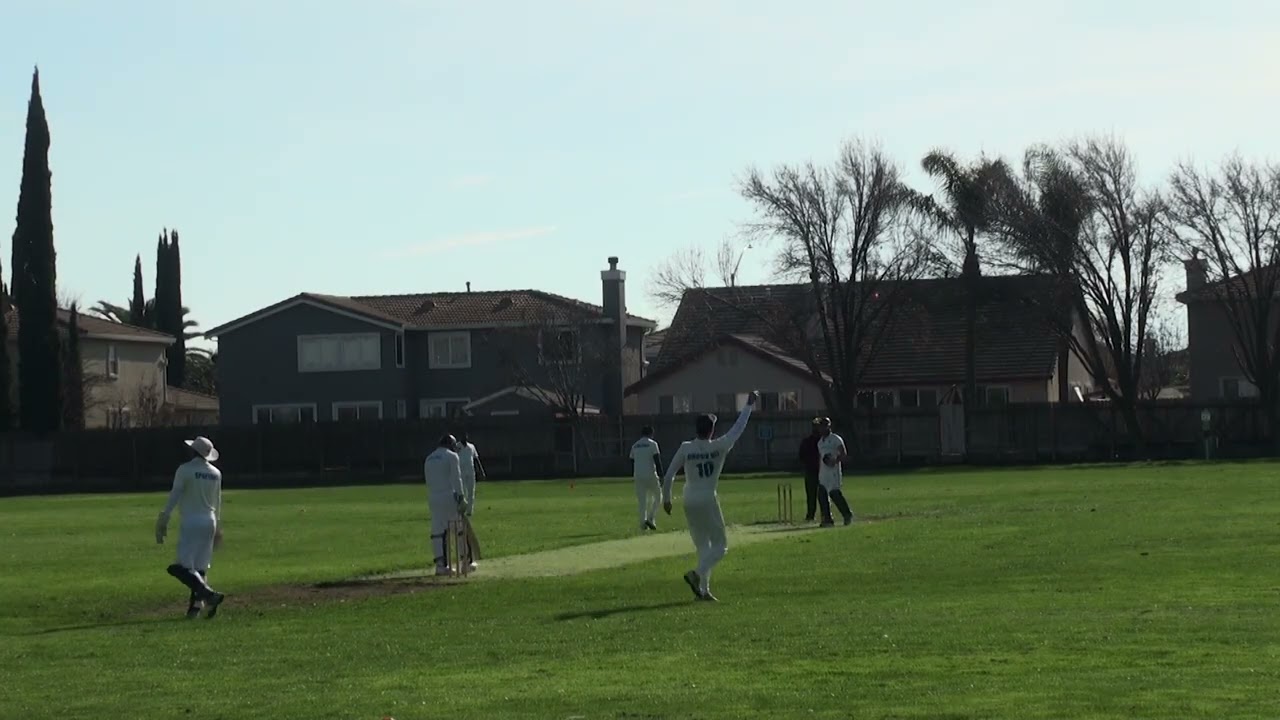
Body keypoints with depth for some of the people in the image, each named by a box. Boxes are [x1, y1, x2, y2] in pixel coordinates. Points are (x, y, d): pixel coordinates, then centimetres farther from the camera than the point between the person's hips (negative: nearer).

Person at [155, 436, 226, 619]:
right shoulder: (215, 473, 11)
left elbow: (174, 496, -12)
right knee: (200, 566, 9)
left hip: (191, 522, -6)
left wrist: (163, 521, -10)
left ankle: (208, 594, -26)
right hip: (210, 522, 6)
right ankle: (196, 605, 3)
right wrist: (218, 527, 29)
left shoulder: (185, 470, -8)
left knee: (183, 567, -9)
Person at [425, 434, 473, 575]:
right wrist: (461, 498, -15)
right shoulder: (451, 456, -3)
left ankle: (440, 564, 0)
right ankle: (465, 560, 9)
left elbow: (429, 482, 16)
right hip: (449, 497, -5)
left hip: (433, 499, 5)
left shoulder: (428, 459, 17)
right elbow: (456, 479, -12)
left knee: (437, 531, 4)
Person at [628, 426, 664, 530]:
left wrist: (634, 477, 18)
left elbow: (632, 462, 14)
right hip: (650, 475, -4)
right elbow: (657, 461, -10)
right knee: (657, 496, 11)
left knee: (642, 500, 7)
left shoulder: (635, 446, 13)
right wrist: (660, 476, -9)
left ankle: (643, 523, 1)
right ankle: (651, 518, -4)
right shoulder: (652, 444, -4)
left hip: (638, 476, 4)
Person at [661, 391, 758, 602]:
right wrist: (749, 405, 12)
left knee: (703, 547, 16)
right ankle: (697, 575, -19)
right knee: (720, 545, 4)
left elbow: (668, 476, 0)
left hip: (690, 503, 4)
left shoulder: (685, 448, -2)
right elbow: (738, 428, 1)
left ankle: (703, 589, 11)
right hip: (708, 501, -4)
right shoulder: (719, 447, -8)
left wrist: (666, 498, 12)